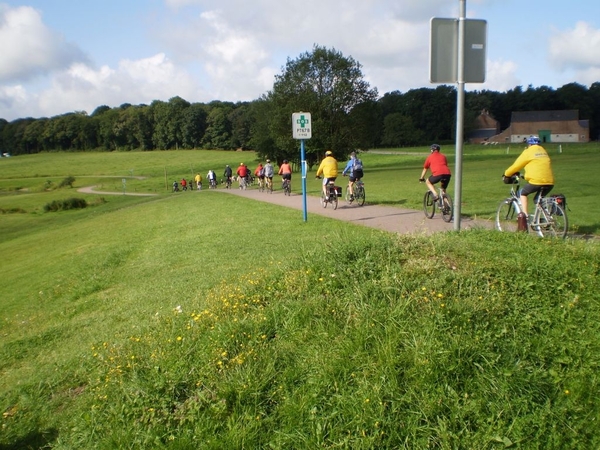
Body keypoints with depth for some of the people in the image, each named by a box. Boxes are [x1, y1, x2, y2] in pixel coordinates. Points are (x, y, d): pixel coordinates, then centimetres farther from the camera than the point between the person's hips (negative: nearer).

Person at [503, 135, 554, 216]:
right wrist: (526, 176, 42)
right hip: (549, 182, 6)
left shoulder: (528, 152, 3)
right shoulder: (544, 151, 22)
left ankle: (525, 214, 5)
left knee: (523, 193, 17)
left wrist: (506, 174, 21)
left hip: (536, 181, -6)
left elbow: (516, 165, 6)